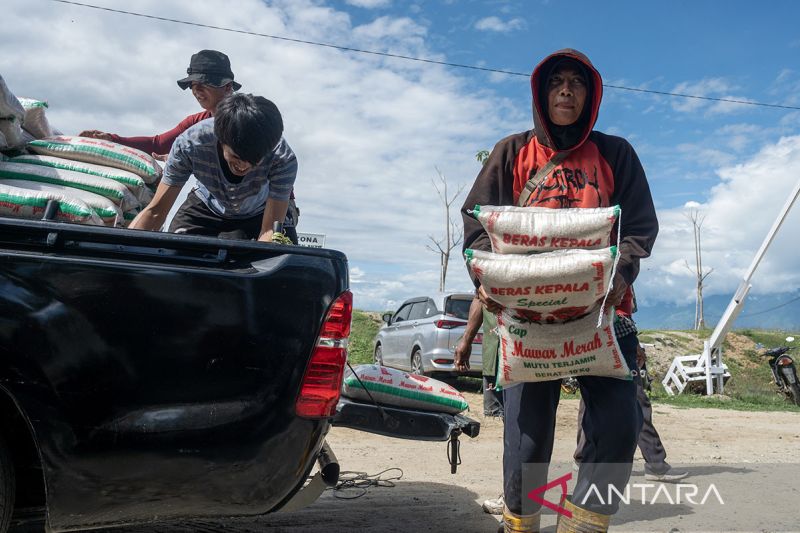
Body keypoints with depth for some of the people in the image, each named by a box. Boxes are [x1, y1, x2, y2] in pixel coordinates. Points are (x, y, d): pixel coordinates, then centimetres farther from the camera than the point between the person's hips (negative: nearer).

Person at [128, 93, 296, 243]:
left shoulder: (282, 159, -37)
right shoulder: (190, 144, -35)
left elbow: (271, 231, -38)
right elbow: (156, 211, -28)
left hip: (258, 215, 0)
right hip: (206, 208, 0)